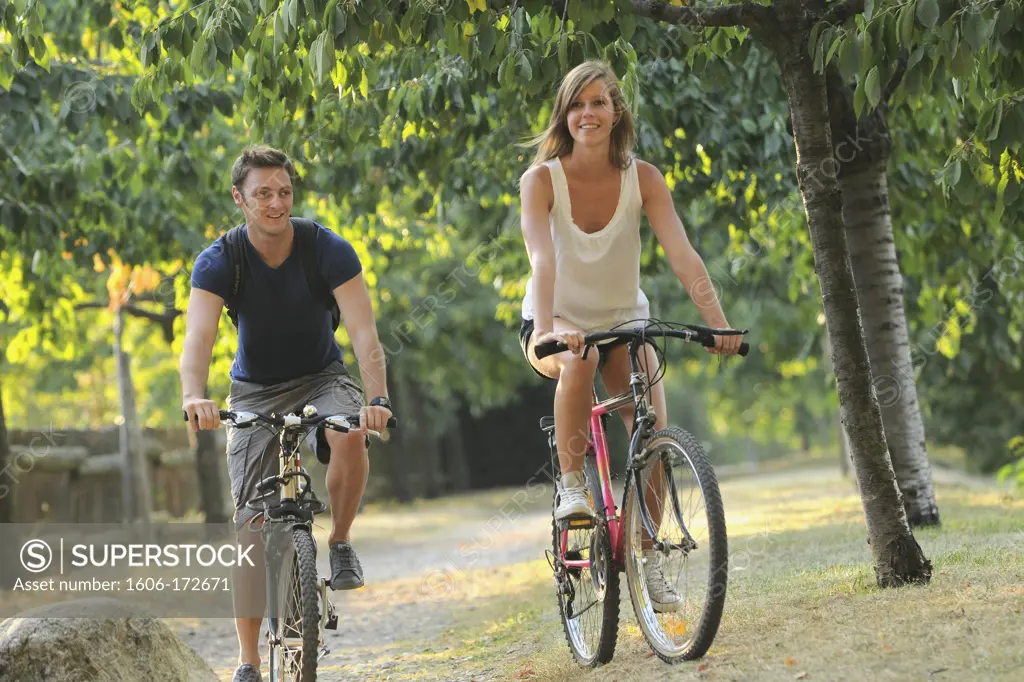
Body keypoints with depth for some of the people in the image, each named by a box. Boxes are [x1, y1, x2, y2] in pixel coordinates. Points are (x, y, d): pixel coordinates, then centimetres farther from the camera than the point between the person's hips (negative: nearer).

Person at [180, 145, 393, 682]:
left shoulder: (329, 250, -20)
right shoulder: (218, 263, -19)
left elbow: (364, 332, -29)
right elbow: (198, 338, -34)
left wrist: (377, 399, -46)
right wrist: (193, 397, -54)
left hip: (322, 377, 0)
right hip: (255, 390, 1)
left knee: (350, 437, -35)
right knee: (252, 522, -7)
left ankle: (340, 543, -7)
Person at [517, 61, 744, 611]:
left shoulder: (642, 178, -12)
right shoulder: (541, 180, -17)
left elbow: (682, 255, -23)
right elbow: (542, 260, -32)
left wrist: (718, 324, -36)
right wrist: (547, 331, -49)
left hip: (623, 319, 2)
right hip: (558, 322, -2)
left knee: (653, 433, -18)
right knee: (579, 360, -39)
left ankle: (647, 560, -1)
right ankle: (571, 484, -21)